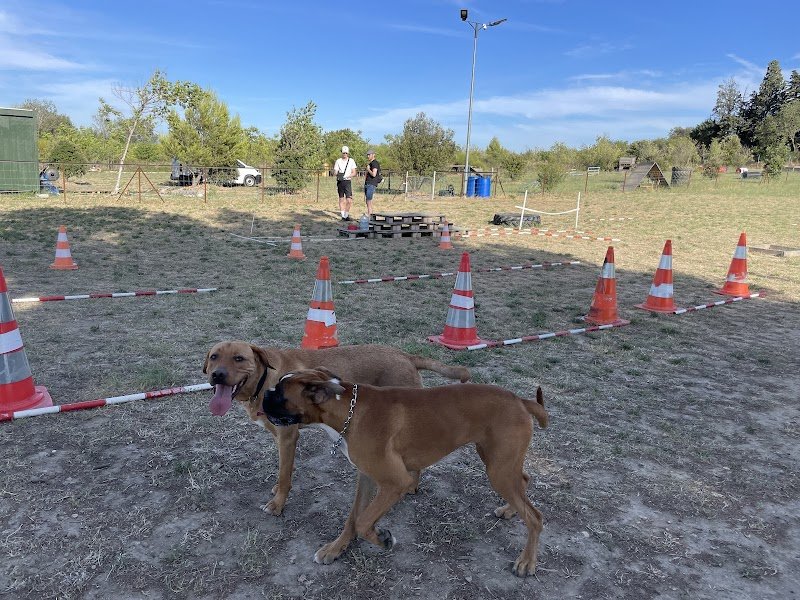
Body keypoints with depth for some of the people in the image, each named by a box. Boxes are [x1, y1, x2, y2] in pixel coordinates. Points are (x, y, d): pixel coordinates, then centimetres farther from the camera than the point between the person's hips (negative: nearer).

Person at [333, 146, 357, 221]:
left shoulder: (351, 161, 4)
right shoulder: (338, 161, 5)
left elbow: (354, 173, 1)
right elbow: (334, 172, 2)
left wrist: (346, 176, -16)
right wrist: (338, 174, -21)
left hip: (348, 181, -1)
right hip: (340, 182, 1)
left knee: (349, 200, -9)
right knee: (341, 199, 5)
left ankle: (346, 215, 2)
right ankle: (343, 216, 12)